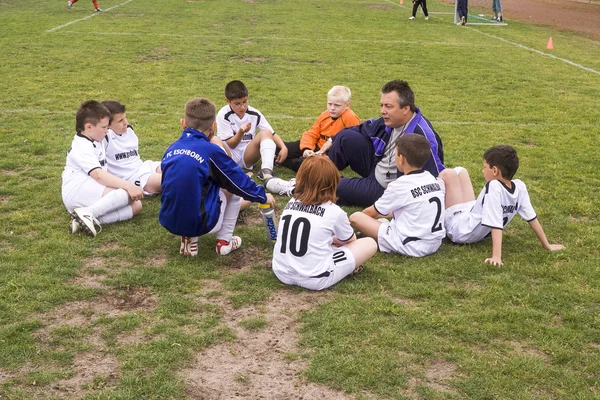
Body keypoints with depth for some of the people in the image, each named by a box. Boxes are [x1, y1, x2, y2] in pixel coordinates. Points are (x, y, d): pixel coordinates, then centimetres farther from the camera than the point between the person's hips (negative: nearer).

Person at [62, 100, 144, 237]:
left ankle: (86, 220, -27)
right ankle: (87, 213, -32)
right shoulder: (82, 148, -13)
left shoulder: (97, 140, 18)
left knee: (136, 205, -14)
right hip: (78, 190, -10)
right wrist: (129, 186, -36)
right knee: (128, 194, -28)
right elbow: (98, 175, -29)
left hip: (94, 193, 10)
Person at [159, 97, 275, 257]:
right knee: (233, 187, 16)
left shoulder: (171, 149, 5)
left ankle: (188, 238, 17)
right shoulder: (211, 151, -10)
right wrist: (263, 196, 19)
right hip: (199, 224, -5)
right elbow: (240, 181, 1)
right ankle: (224, 241, 17)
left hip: (169, 222, 5)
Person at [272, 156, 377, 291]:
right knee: (370, 244, 6)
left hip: (282, 273, 6)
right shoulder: (334, 212, -6)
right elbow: (350, 241, 15)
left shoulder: (291, 203, 6)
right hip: (314, 280, -5)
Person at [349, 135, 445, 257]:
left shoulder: (399, 186, -13)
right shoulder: (436, 181, 5)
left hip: (411, 247, -8)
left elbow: (371, 212, 2)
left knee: (355, 217, -8)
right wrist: (390, 212, 30)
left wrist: (362, 216, 23)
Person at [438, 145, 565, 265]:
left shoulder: (493, 187, -33)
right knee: (460, 171, 18)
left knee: (447, 174, -5)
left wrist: (496, 256, -38)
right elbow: (532, 218, -7)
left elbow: (496, 225, -36)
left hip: (459, 229, -8)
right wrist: (547, 245, 4)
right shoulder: (520, 187, -12)